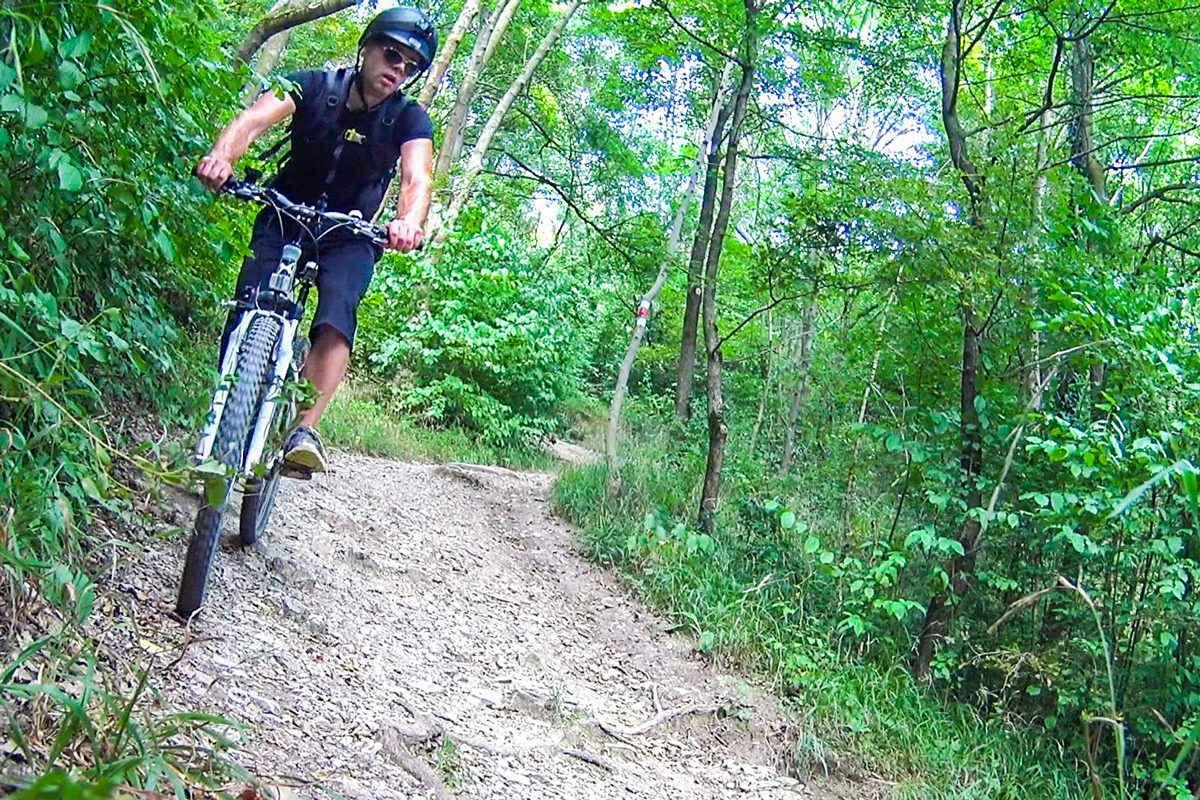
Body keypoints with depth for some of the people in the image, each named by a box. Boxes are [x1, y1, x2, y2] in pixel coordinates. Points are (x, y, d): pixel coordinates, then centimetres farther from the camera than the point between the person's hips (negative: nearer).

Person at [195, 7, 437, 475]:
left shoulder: (408, 119, -11)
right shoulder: (315, 87, -11)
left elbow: (418, 178, -29)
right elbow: (255, 119, -29)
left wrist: (409, 222, -53)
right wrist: (222, 156, -52)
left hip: (350, 237, -1)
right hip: (283, 221, 1)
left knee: (337, 312, -29)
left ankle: (304, 432, -34)